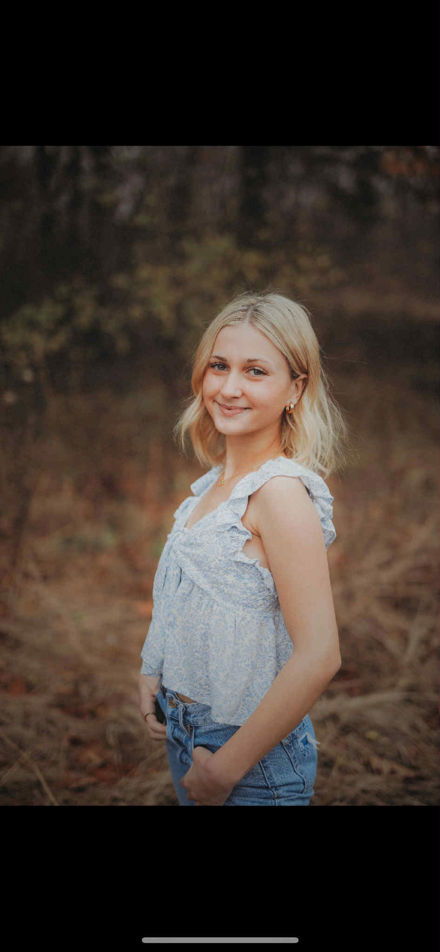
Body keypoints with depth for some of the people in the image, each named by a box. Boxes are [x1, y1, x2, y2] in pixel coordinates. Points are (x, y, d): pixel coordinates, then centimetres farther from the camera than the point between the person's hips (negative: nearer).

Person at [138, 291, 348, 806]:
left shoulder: (281, 492, -22)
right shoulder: (215, 483, 3)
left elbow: (318, 657, -27)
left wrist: (226, 766, -20)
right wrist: (152, 673, 3)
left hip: (254, 760, -7)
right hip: (185, 736, 8)